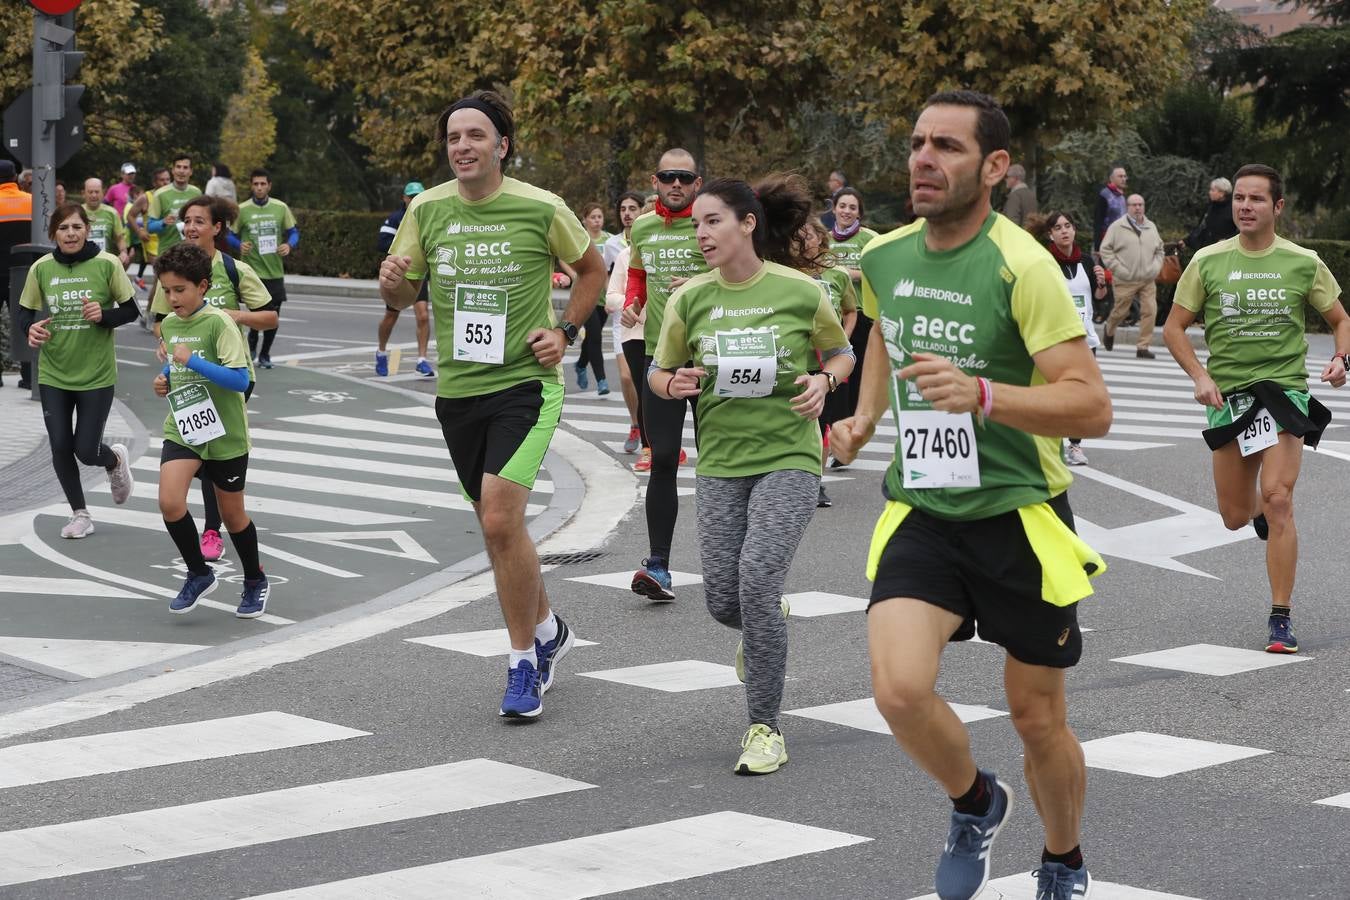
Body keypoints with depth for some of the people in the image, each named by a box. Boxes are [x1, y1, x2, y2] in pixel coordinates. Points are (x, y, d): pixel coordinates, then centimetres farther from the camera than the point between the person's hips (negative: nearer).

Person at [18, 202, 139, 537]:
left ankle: (116, 460, 34)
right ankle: (80, 514, 22)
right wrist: (31, 329, -16)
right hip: (53, 374, 3)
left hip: (97, 375, -3)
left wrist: (104, 315, -22)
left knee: (86, 451, -3)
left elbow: (131, 310, -3)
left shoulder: (107, 264, -11)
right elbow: (26, 314, 6)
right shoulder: (41, 268, -4)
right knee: (60, 447, 1)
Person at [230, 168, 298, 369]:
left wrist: (289, 245, -13)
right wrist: (239, 245, -17)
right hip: (252, 270, -2)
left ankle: (264, 354, 25)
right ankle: (251, 343, 21)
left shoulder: (280, 208, 2)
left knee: (273, 315, 5)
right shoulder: (242, 210, -2)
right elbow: (231, 236, 4)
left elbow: (294, 232, 9)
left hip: (275, 271, 3)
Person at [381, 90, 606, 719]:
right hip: (456, 388, 5)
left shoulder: (542, 209, -7)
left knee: (500, 520, -17)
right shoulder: (427, 209, 1)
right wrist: (391, 283, -14)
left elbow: (593, 269, 10)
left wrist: (566, 331, -2)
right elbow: (402, 297, 9)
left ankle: (523, 662, -3)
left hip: (525, 383, -4)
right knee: (497, 524, 14)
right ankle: (548, 629, 37)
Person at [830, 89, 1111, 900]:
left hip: (1020, 514, -4)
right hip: (922, 509, 4)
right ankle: (976, 803, 14)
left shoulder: (1022, 265, -18)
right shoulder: (882, 259, 1)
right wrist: (865, 419, 10)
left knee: (1037, 716, 9)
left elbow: (1093, 408, -23)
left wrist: (982, 394, -36)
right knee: (900, 688, -18)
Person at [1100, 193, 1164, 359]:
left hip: (1148, 280, 4)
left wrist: (1156, 268, 6)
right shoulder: (1117, 227, -3)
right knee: (1121, 311, 6)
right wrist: (1118, 269, -11)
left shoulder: (1151, 227, 13)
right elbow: (1105, 249, -4)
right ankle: (1109, 330, 38)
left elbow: (1159, 250, 21)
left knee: (1150, 311, -7)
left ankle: (1143, 347, -2)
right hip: (1125, 281, -4)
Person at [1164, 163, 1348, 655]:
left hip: (1285, 390, -2)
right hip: (1227, 395, 2)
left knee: (1277, 501, -17)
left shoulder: (1304, 263, 1)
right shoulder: (1208, 262, 2)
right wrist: (1200, 376, -8)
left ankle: (1281, 619, -9)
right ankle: (1262, 509, 47)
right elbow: (1174, 326, 7)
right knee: (1236, 516, 7)